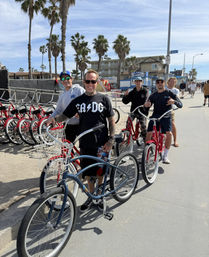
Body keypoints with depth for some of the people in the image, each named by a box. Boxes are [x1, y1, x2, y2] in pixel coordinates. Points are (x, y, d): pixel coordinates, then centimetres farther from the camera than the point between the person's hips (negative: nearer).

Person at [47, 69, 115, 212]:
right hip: (85, 144, 2)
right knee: (88, 173, 13)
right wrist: (54, 119, -14)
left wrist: (111, 140, -7)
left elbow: (111, 121, 1)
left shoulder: (104, 99, 0)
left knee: (100, 173, 11)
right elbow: (65, 115, 8)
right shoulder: (78, 101, 5)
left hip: (101, 144, -2)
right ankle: (91, 196, 35)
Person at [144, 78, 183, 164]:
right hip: (155, 116, 2)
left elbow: (180, 105, 0)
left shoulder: (169, 93, 5)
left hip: (166, 117, -2)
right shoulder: (153, 95, 13)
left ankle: (165, 156, -9)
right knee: (149, 133, -14)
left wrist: (174, 101, -23)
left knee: (169, 133, -23)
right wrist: (146, 104, -19)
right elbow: (147, 105, 7)